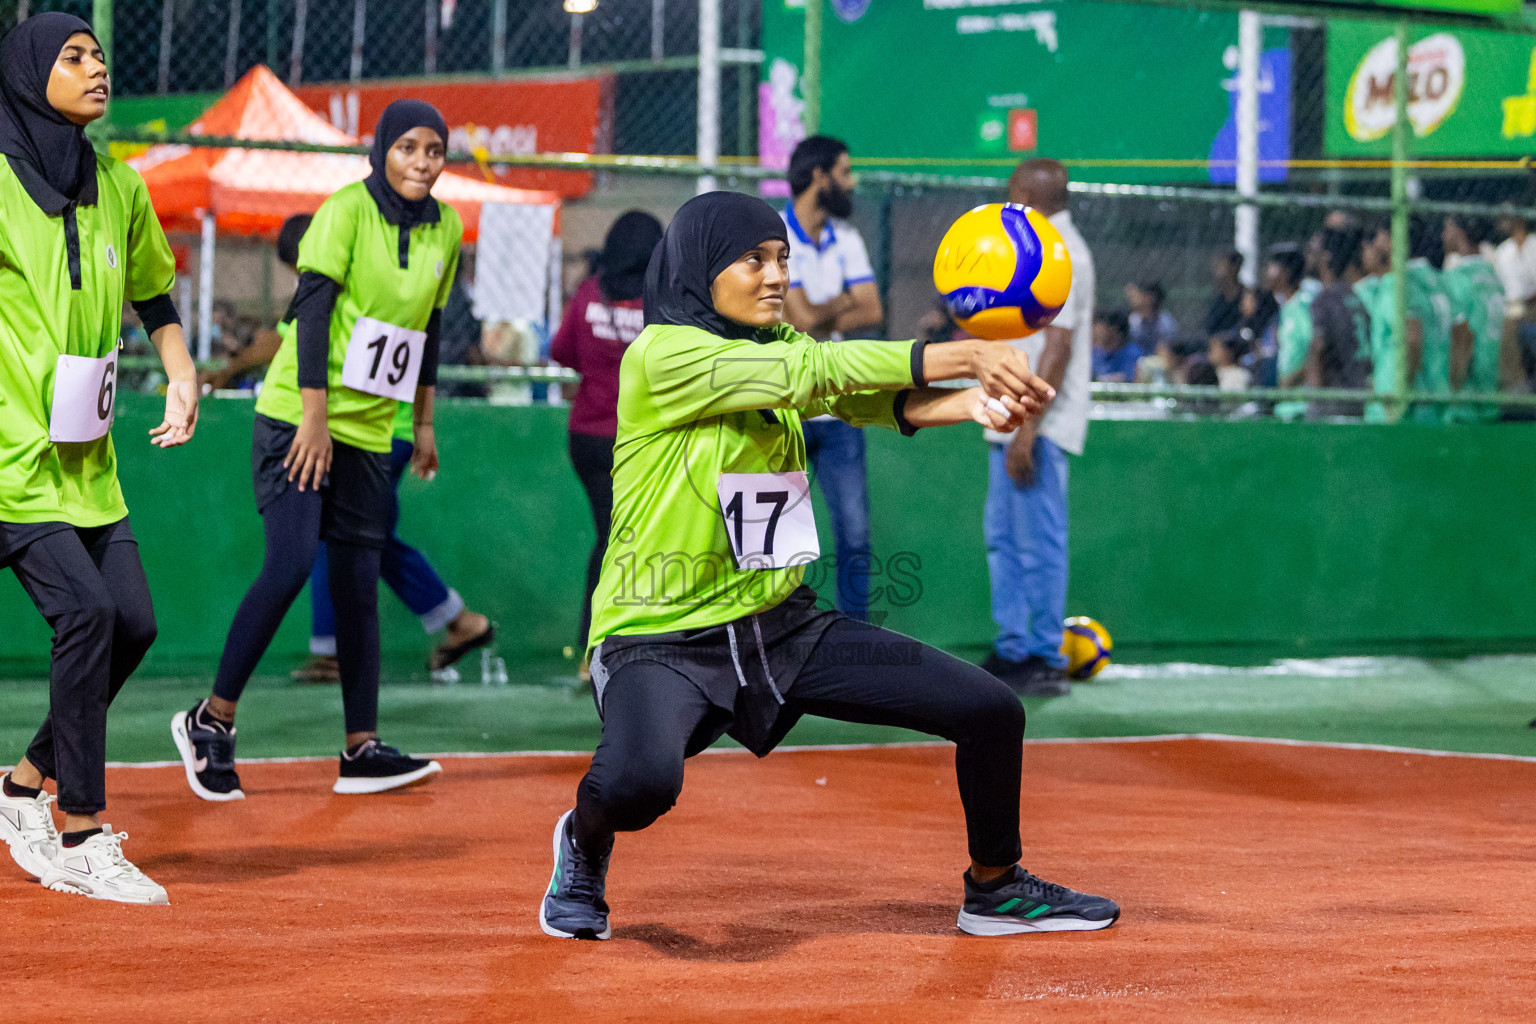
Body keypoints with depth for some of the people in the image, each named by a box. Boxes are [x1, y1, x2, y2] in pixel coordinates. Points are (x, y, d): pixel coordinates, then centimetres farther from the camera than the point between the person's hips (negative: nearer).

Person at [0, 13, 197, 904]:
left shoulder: (119, 187, 10)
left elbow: (153, 294, 23)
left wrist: (182, 379, 8)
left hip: (86, 457, 7)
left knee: (133, 621, 3)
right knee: (86, 611, -16)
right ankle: (82, 840, -9)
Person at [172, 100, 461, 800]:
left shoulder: (446, 229, 9)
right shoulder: (347, 210, -10)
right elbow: (313, 309, -16)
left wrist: (424, 421, 21)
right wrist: (314, 416, -22)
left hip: (370, 430, 6)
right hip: (299, 416, -6)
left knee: (359, 583, 4)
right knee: (291, 562, -17)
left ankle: (362, 750, 5)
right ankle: (210, 721, -6)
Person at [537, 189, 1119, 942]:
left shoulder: (773, 347, 9)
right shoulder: (662, 355, -15)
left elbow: (870, 400, -9)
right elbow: (816, 370, -25)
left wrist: (977, 403, -29)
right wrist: (965, 356, -27)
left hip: (780, 625, 8)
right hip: (663, 640, -8)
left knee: (992, 711, 2)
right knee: (638, 781, -38)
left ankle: (995, 891, 29)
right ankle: (584, 846, 1)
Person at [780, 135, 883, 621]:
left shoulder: (847, 239, 11)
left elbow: (872, 313, 0)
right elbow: (802, 317, -18)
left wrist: (819, 317, -11)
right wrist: (845, 300, -1)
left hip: (837, 409, 5)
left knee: (855, 532, 1)